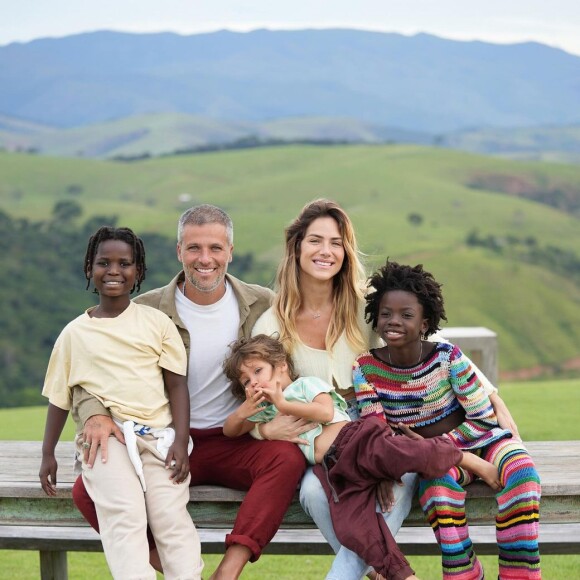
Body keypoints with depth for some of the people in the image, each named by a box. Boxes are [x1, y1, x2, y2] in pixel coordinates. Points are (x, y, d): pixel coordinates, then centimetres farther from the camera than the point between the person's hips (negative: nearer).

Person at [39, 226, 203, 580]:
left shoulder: (157, 322, 10)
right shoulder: (75, 333, 13)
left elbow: (177, 385, 6)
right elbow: (60, 397, 18)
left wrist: (181, 441, -5)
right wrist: (48, 454, 15)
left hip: (159, 434, 0)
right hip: (106, 436, 0)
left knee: (172, 517, -19)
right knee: (124, 515, -24)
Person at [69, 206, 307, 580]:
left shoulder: (263, 306, 3)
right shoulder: (146, 311, 0)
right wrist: (95, 415, -25)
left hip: (236, 443, 0)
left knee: (288, 457, -33)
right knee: (88, 490, -26)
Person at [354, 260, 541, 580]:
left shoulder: (448, 358, -14)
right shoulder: (365, 368, -9)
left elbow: (484, 419, -11)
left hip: (477, 439, 0)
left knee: (521, 470, -31)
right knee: (439, 480, -36)